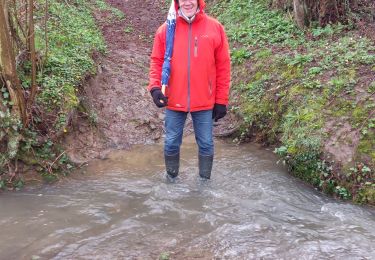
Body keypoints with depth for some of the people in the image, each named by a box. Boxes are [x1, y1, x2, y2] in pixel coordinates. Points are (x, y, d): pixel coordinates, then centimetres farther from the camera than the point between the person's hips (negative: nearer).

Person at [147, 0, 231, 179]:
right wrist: (155, 87, -14)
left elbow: (223, 66, 0)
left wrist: (221, 100, -1)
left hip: (205, 101, 0)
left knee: (206, 144, 9)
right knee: (171, 143, 11)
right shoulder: (166, 29, 0)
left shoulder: (215, 28, -2)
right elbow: (157, 61, 4)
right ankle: (172, 179, 30)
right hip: (174, 100, 1)